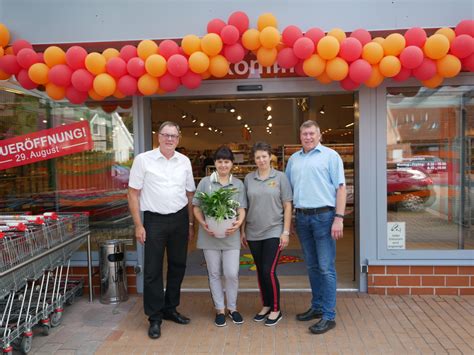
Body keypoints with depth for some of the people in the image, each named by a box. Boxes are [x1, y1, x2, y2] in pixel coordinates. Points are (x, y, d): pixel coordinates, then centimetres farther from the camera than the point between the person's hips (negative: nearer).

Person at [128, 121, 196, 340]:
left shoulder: (184, 161, 6)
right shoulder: (143, 160, -5)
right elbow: (133, 193, -4)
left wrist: (191, 223, 10)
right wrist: (138, 225, -8)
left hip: (180, 219, 4)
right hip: (154, 220, -4)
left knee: (178, 266, 13)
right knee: (153, 270, 3)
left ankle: (170, 309, 32)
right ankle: (154, 318, 18)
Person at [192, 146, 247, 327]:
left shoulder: (238, 184, 5)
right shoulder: (205, 182, 2)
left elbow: (242, 208, 3)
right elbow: (196, 207, 2)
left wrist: (239, 222, -17)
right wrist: (202, 223, -15)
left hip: (231, 235, 0)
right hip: (210, 235, 0)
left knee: (232, 273, 0)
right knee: (214, 274, 9)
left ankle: (232, 307, 23)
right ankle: (219, 309, 25)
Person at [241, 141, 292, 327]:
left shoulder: (280, 177, -2)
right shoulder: (248, 179, 5)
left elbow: (287, 206, -2)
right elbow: (245, 206, 8)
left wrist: (286, 232, -7)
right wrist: (242, 230, 7)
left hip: (274, 232, -3)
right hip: (254, 233, 3)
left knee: (269, 271, -6)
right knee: (260, 271, 11)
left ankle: (276, 309, 13)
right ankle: (266, 306, 28)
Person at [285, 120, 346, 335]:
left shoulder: (330, 156, 0)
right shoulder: (293, 159, 15)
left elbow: (340, 187, -5)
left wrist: (339, 218, -13)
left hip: (324, 216, -5)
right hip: (302, 217, 5)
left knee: (326, 268, -2)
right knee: (312, 266, 14)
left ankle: (329, 315, 6)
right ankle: (317, 307, 27)